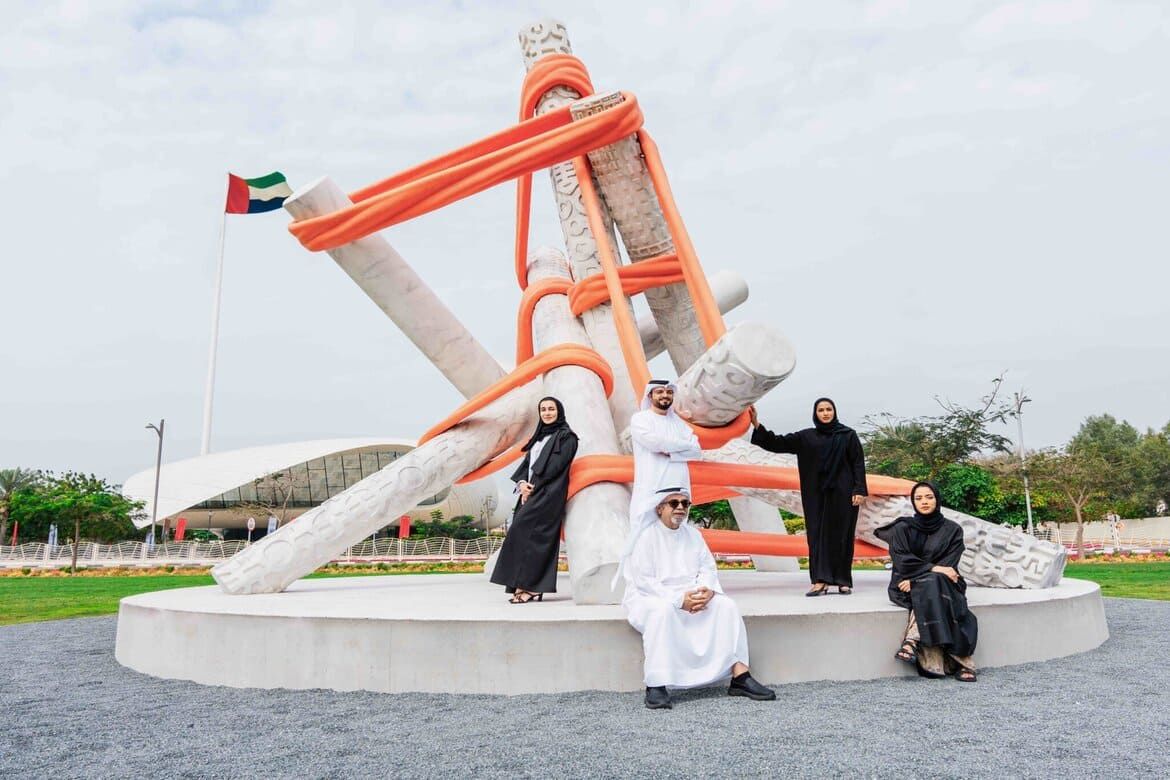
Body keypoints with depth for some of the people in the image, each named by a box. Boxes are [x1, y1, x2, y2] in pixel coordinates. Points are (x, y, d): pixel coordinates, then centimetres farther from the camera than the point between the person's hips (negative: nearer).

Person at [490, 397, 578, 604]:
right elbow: (526, 462, 14)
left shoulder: (566, 436, -1)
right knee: (530, 535, 0)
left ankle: (529, 586, -14)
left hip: (549, 493, -7)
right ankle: (534, 587, 1)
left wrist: (533, 487, -12)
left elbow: (555, 465, -11)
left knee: (522, 531, -16)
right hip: (532, 493, 7)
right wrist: (522, 483, -5)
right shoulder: (539, 436, 21)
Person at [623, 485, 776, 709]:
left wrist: (707, 589, -16)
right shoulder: (646, 536, -8)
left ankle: (740, 677, -16)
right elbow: (644, 581, -15)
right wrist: (678, 599, -24)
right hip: (650, 598, -6)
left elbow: (707, 568, 8)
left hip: (691, 596, 6)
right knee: (663, 611, -39)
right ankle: (656, 686, -36)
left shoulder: (692, 535, 13)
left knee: (727, 605, -15)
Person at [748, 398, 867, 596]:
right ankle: (820, 581, -3)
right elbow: (777, 443, 3)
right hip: (817, 494, 2)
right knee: (818, 534, -2)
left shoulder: (848, 435, 3)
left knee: (841, 535, 2)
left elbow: (858, 463, 0)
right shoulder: (806, 436, 8)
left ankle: (843, 581, 11)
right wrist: (756, 424, -7)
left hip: (842, 493, -2)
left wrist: (859, 490, -10)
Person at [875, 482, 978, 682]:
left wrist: (917, 577, -16)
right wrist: (932, 569, -20)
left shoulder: (952, 530, 5)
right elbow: (901, 560, -7)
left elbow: (949, 563, -3)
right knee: (931, 585, -34)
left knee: (930, 586, -35)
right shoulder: (902, 528, 4)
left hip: (943, 583, 1)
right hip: (907, 585, -1)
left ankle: (912, 641, -40)